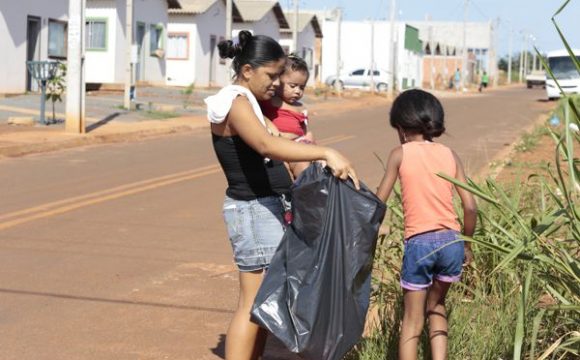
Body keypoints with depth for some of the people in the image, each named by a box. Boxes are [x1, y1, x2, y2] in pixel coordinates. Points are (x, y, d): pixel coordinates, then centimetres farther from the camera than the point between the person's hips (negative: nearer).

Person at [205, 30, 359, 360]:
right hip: (254, 209, -10)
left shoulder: (247, 102, 16)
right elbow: (266, 145, -34)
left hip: (268, 208, 10)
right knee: (253, 303, -9)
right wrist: (326, 153, -42)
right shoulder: (235, 103, -16)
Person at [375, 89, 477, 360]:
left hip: (419, 243, -3)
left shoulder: (400, 154, 1)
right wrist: (467, 244, 18)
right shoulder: (449, 155, 8)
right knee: (436, 305, 25)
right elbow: (470, 207, 5)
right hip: (451, 240, 3)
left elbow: (379, 202, 2)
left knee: (412, 320, 8)